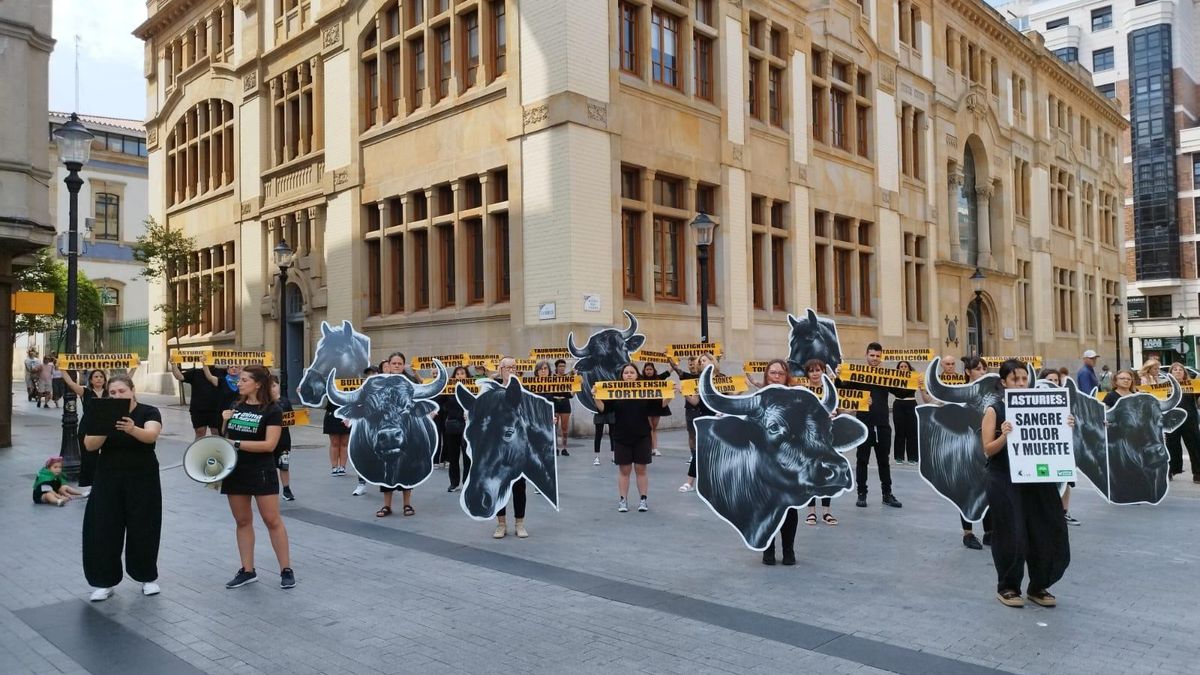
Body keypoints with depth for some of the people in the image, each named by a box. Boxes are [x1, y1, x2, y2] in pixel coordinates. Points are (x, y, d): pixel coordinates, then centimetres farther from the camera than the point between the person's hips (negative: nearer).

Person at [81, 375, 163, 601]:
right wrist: (103, 430, -27)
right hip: (108, 479, 3)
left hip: (142, 479, -2)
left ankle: (148, 577, 23)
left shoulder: (149, 412, -8)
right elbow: (89, 446, -8)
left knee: (142, 529, 5)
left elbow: (151, 435, -27)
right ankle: (105, 582, 13)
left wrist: (132, 429, -47)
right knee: (103, 529, 0)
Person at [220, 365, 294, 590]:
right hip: (235, 471, 6)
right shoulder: (236, 407, 8)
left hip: (261, 473, -6)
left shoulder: (272, 410, -9)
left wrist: (236, 444, -21)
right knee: (242, 521, 11)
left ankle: (286, 570, 7)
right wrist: (225, 423, -1)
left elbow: (269, 444, -18)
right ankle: (247, 571, 20)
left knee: (272, 521, -1)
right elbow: (227, 439, 18)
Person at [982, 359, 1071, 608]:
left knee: (1046, 533, 6)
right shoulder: (994, 410, -5)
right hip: (1005, 482, -4)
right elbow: (988, 450, -8)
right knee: (1012, 536, 1)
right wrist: (1004, 436, -25)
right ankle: (1007, 588, 18)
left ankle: (1038, 587, 23)